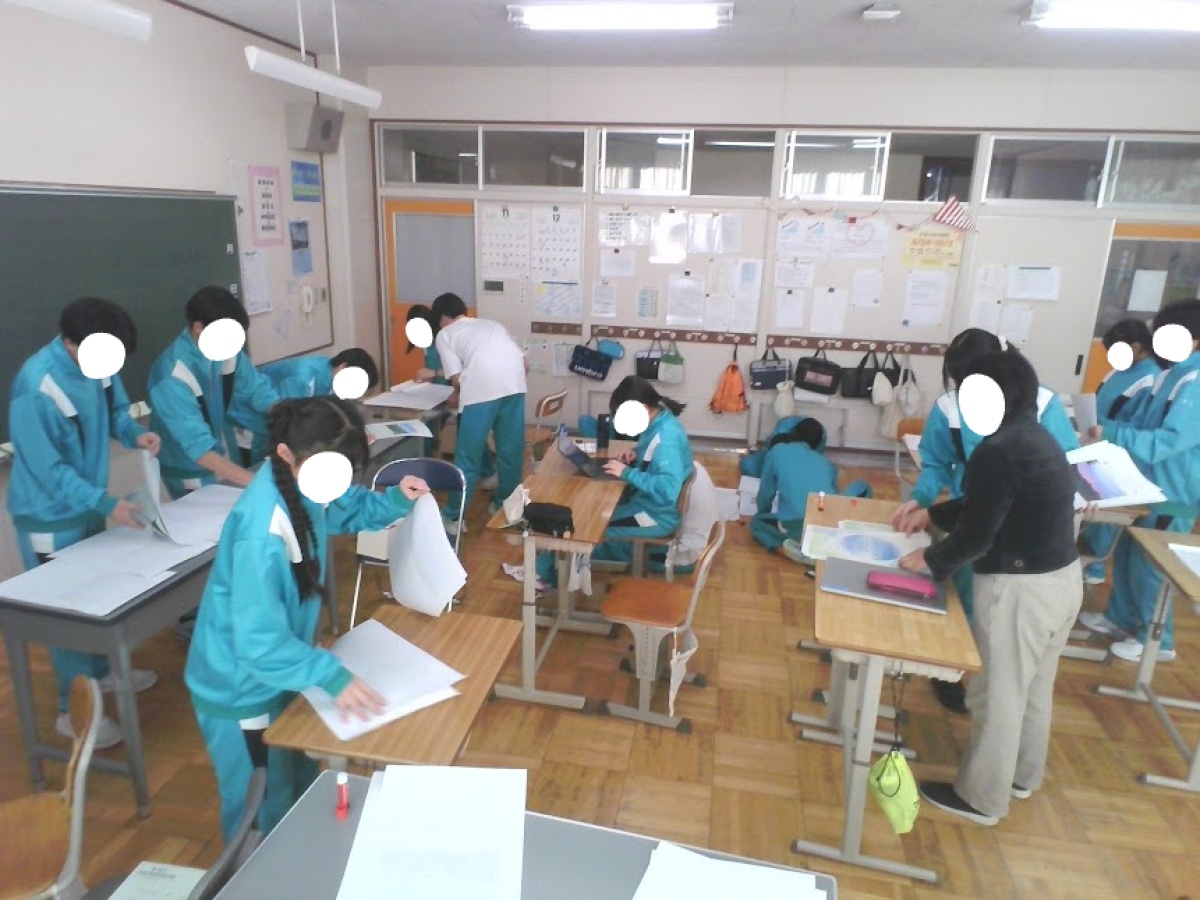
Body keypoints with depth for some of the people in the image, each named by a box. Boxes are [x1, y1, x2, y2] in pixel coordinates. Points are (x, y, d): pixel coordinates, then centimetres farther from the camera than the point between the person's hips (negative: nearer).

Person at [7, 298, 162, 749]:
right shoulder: (36, 389, -30)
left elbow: (114, 408, 7)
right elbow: (49, 471, -27)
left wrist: (134, 433, -14)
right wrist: (107, 503, -32)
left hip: (87, 503, 7)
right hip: (51, 515, -7)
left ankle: (99, 671, 43)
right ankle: (75, 709, 20)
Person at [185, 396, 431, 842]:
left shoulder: (307, 479, -11)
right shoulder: (262, 534, -38)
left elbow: (349, 509, 10)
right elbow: (259, 642, -34)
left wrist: (396, 500, -8)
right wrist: (332, 675, -37)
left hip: (277, 673, 9)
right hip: (244, 688, -9)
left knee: (300, 789, 30)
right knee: (263, 814, 15)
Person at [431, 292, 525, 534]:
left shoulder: (444, 334, 20)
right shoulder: (492, 324, 33)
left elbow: (456, 379, 7)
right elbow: (524, 362, 26)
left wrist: (465, 398, 27)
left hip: (481, 388, -4)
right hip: (515, 383, 5)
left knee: (468, 456, 6)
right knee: (511, 450, 17)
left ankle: (453, 517, 15)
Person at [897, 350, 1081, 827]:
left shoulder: (998, 450, -24)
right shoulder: (1039, 438, 8)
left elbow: (977, 534, -20)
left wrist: (930, 559, -5)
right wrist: (931, 514, 17)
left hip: (1021, 588, -10)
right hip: (1063, 577, 10)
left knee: (998, 694, 7)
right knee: (1034, 685, 24)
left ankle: (981, 798, 24)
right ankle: (1023, 774, 44)